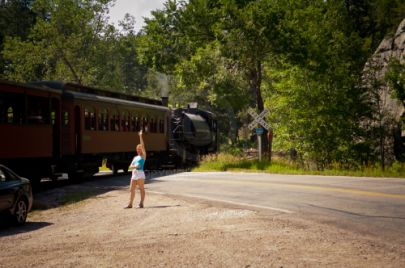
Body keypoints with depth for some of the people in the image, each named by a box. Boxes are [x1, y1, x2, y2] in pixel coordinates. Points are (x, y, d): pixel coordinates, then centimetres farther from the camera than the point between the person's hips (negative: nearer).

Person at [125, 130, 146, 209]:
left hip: (140, 173, -7)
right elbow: (130, 166, 16)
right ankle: (130, 204, 8)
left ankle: (141, 204, -5)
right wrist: (134, 166, -7)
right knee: (131, 190, 5)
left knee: (141, 189, -5)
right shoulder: (135, 157, 22)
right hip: (134, 174, 7)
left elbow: (143, 146, -3)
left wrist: (140, 136, -3)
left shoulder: (143, 156, 5)